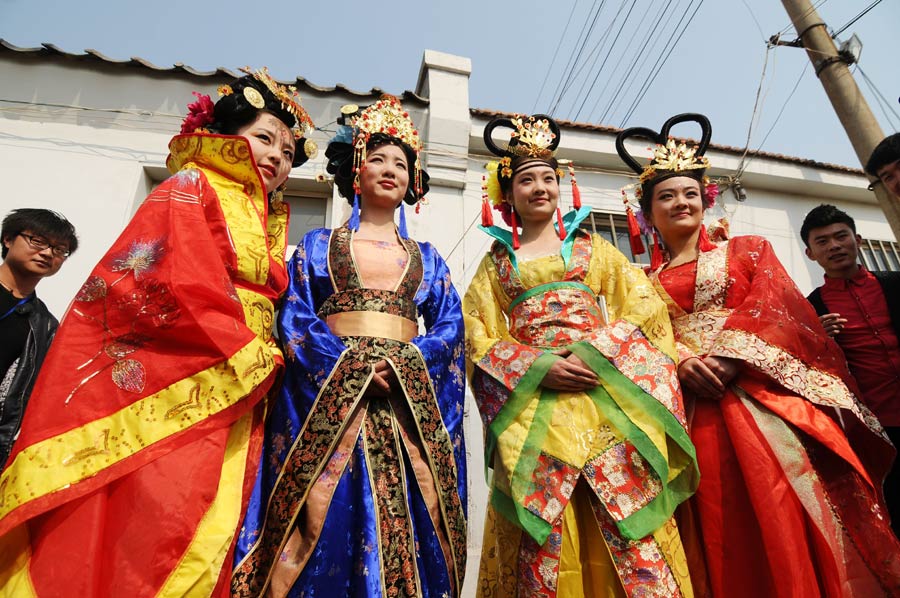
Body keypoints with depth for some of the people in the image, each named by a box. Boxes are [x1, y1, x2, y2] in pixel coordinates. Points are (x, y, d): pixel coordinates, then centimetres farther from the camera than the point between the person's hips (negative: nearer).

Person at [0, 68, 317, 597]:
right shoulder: (191, 189, 3)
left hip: (232, 404, 7)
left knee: (206, 547, 5)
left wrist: (261, 362, 3)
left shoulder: (268, 225, 23)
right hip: (168, 391, -6)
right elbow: (181, 288, -12)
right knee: (149, 530, -9)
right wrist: (253, 359, -9)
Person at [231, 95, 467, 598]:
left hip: (408, 400, 2)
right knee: (323, 525, -4)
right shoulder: (318, 245, 13)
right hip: (328, 394, -1)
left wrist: (402, 364, -12)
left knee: (408, 527, 0)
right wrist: (350, 366, -14)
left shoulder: (427, 258, 17)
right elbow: (294, 317, 1)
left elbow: (450, 326, 6)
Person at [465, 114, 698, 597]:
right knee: (541, 532, -1)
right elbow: (482, 340, 5)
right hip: (531, 402, 0)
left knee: (626, 515, -5)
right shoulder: (495, 261, 16)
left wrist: (596, 351, -12)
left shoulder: (593, 247, 17)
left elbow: (644, 304, 6)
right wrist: (540, 366, -12)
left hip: (606, 391, 1)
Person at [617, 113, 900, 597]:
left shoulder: (748, 250, 15)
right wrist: (682, 362, -17)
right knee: (722, 534, 2)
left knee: (785, 517, -6)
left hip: (761, 397, 0)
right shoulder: (643, 282, 16)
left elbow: (775, 309, 0)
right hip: (692, 410, 1)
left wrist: (729, 360, -15)